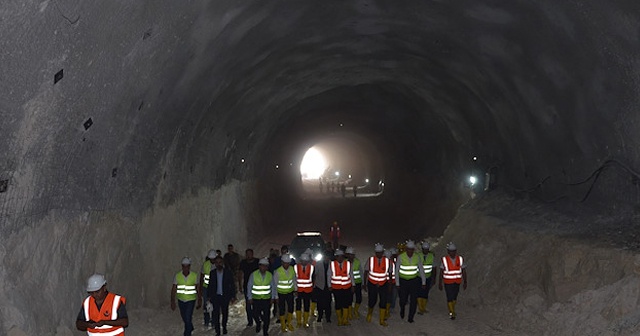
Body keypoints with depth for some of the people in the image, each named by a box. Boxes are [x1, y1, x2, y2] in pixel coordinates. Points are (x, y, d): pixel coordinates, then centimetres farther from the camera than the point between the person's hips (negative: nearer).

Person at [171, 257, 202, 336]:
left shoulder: (195, 276, -12)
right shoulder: (177, 276, -9)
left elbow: (198, 289, -2)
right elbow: (173, 289, -6)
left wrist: (199, 301, 2)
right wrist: (173, 301, -9)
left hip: (191, 300, -3)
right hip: (181, 300, 3)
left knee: (188, 318, -12)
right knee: (184, 318, 21)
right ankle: (190, 328, 49)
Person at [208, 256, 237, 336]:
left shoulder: (228, 272, -8)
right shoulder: (212, 273, -2)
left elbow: (232, 285, -3)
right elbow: (210, 285, 5)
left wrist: (233, 296, -5)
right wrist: (209, 296, 4)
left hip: (225, 296, 0)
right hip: (215, 296, 0)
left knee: (225, 313, 15)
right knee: (216, 314, -3)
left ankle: (224, 326, 39)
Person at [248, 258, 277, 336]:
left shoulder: (270, 275, -3)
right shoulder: (253, 275, -9)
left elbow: (273, 287, 3)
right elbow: (249, 287, -3)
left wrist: (273, 297, 1)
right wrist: (250, 298, -3)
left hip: (267, 299, 1)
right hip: (256, 299, -1)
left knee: (266, 316, 1)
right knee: (255, 314, 2)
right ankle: (258, 323, 37)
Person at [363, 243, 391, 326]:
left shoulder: (388, 261, -5)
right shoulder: (370, 260, -7)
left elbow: (390, 273, 7)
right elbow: (366, 272, 0)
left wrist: (389, 285, 9)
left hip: (383, 285, 1)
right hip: (372, 284, -1)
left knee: (383, 302, -2)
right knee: (372, 301, 3)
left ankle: (382, 320, 12)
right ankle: (369, 313, 36)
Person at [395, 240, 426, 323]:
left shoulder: (417, 257, -6)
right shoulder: (400, 257, -12)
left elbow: (421, 270, 4)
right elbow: (397, 271, -6)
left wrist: (423, 282, 4)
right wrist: (397, 283, -6)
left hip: (414, 281, 1)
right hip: (403, 281, -1)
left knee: (413, 300, -4)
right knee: (403, 300, 0)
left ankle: (410, 318, 11)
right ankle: (402, 309, 36)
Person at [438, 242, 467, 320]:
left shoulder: (460, 259, -6)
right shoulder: (444, 260, -12)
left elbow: (464, 271, 0)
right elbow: (441, 272, -6)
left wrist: (465, 282, -1)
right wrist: (440, 283, -3)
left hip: (457, 282, 3)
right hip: (448, 282, -3)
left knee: (454, 297, 15)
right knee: (450, 298, -6)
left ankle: (452, 310, 35)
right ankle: (451, 313, 8)